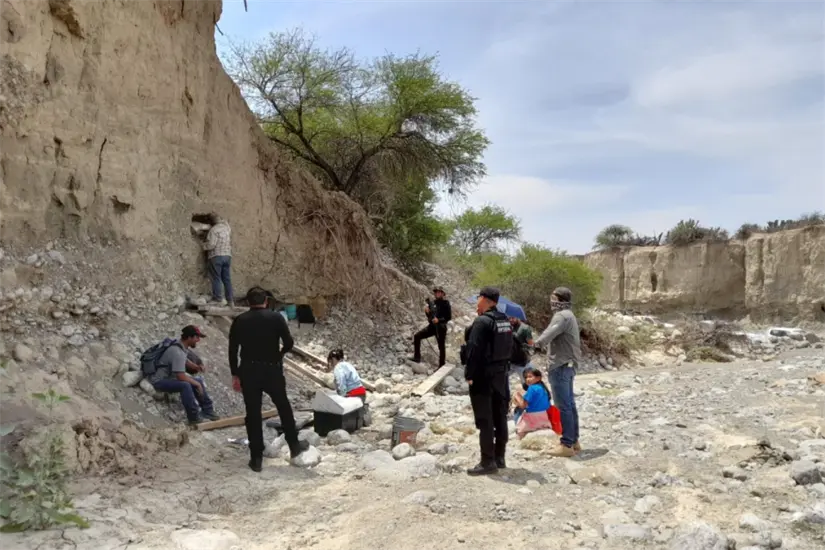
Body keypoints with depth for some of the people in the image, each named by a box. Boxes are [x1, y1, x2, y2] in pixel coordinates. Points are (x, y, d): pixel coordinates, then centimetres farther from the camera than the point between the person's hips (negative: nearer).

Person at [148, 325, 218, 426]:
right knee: (185, 385, -34)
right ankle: (193, 418, -25)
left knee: (198, 380, 7)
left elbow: (184, 360, 27)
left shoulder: (182, 346, 3)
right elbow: (181, 377, -30)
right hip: (160, 381, -10)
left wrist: (196, 366, 13)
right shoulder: (177, 352, -27)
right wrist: (196, 384, -16)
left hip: (170, 377, 11)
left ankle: (208, 411, 11)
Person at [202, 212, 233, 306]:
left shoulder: (214, 229, -11)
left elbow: (211, 244, -17)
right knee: (227, 279, 8)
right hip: (227, 255, 6)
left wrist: (204, 245, 0)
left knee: (216, 278, -2)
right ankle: (230, 299, 7)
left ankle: (218, 299, -6)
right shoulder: (227, 227, 10)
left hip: (216, 256, -6)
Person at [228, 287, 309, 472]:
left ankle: (256, 458, 11)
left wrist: (235, 375, 7)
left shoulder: (239, 321, 1)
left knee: (253, 414, 7)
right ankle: (294, 446, 28)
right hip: (272, 370, -1)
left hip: (248, 371, 1)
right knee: (284, 408, 17)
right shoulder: (276, 317, -4)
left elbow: (232, 351, 0)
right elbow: (289, 343, -7)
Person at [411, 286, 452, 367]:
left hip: (440, 327, -5)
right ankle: (417, 357, 2)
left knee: (441, 347, 3)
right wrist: (427, 312, -8)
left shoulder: (446, 303, -8)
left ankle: (441, 366, 13)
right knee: (417, 336, -5)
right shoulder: (432, 303, 7)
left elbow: (449, 317, -11)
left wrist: (439, 320, -23)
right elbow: (430, 316, 13)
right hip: (432, 326, 6)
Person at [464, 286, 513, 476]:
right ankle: (499, 458, 21)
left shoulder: (482, 322, -17)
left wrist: (470, 375, -14)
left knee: (485, 420, -3)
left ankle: (488, 462, 0)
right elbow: (510, 348, 15)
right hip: (501, 374, 9)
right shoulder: (505, 321, 11)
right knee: (500, 417, 13)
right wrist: (504, 368, 17)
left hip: (483, 376, -9)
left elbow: (474, 351, -20)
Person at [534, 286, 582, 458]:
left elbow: (551, 332, -32)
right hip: (568, 364, 11)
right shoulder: (568, 315, 19)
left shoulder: (562, 316, -16)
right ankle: (573, 441, 21)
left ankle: (567, 445, -3)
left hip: (561, 366, -11)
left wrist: (538, 342, -39)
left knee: (563, 406, -7)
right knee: (570, 405, 14)